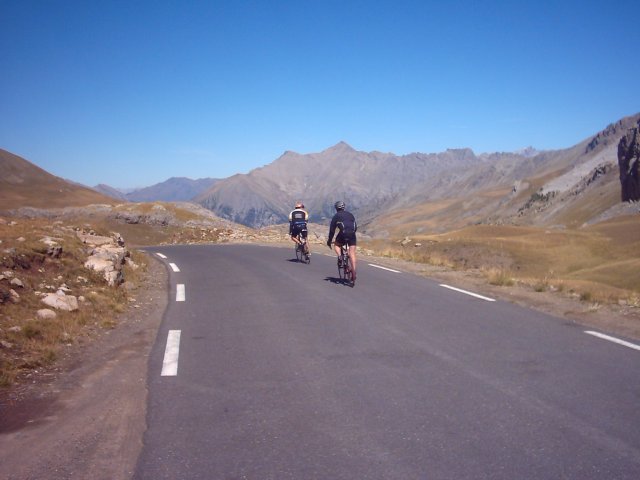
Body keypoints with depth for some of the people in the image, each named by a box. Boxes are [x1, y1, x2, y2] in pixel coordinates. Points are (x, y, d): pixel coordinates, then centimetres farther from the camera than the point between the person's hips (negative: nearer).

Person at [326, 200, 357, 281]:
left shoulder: (336, 216, 16)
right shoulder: (350, 214, 26)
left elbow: (332, 229, 13)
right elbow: (355, 227, 26)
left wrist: (329, 241, 20)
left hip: (343, 233, -3)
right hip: (352, 234, 3)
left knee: (336, 245, 25)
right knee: (352, 254, 4)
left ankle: (339, 256, -5)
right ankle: (354, 273, -3)